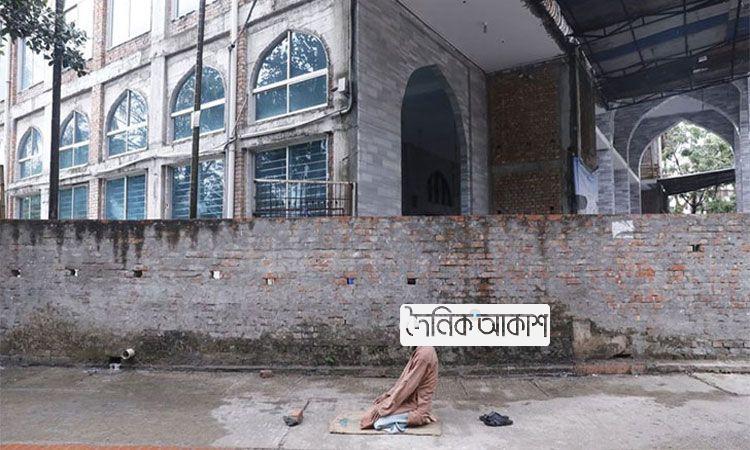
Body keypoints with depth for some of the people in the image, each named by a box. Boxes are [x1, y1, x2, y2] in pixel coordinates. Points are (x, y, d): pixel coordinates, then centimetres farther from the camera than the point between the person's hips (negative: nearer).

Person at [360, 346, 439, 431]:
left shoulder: (424, 353, -23)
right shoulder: (421, 351, 6)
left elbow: (408, 385, -22)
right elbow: (405, 379, 12)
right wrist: (386, 396, 8)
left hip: (418, 407, -9)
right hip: (412, 400, 10)